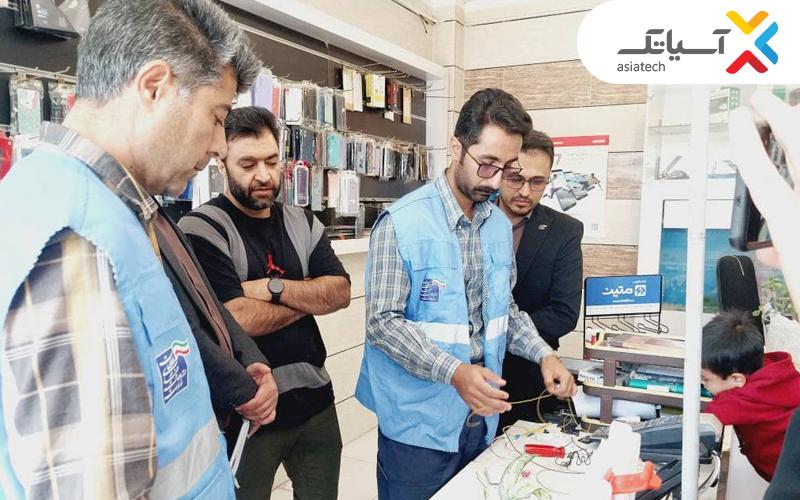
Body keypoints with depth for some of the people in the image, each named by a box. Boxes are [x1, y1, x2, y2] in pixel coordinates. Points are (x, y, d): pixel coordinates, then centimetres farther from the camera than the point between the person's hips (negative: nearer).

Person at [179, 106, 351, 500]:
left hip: (315, 399, 6)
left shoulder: (303, 223, 7)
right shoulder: (201, 229, -13)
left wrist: (274, 288, -19)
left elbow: (340, 292, -4)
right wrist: (310, 296, -8)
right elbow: (239, 319, -23)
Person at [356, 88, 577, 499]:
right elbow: (383, 321, -19)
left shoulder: (500, 225, 5)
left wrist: (544, 354, -3)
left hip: (481, 417, 6)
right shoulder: (402, 223, -16)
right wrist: (454, 372, -29)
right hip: (419, 423, -6)